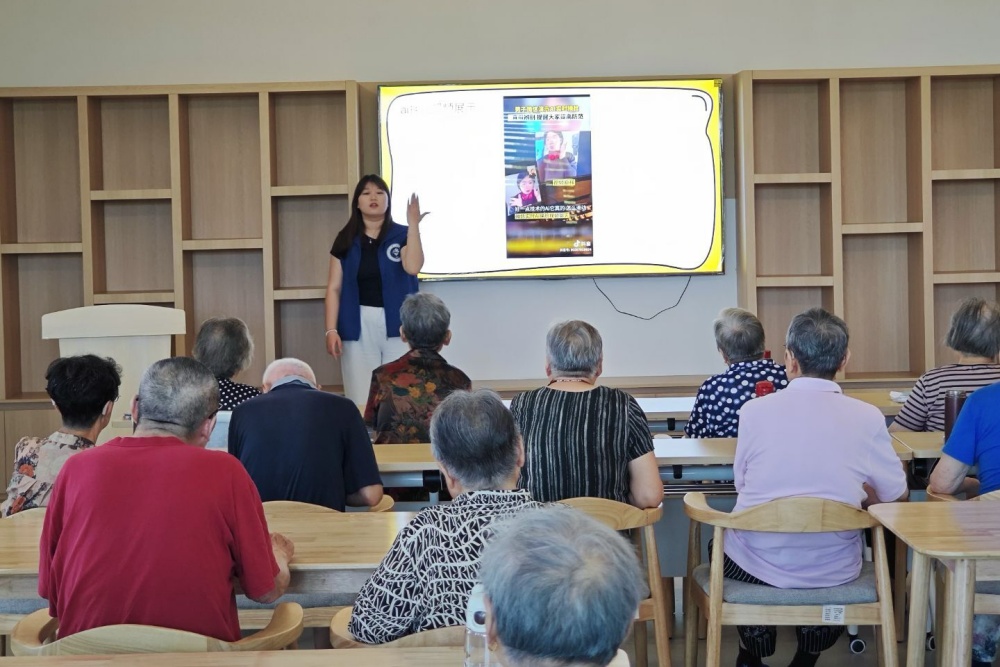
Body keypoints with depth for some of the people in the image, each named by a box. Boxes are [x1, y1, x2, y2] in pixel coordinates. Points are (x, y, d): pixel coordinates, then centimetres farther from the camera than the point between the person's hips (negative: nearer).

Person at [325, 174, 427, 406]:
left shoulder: (402, 235, 3)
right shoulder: (346, 240, 6)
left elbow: (413, 267, -17)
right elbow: (334, 287, 5)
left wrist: (413, 225, -17)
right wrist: (331, 329, -3)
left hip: (397, 321, -1)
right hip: (359, 323, 1)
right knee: (361, 396, 0)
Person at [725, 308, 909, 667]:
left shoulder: (754, 410, -10)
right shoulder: (867, 418, -10)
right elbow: (896, 497, 2)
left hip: (758, 565, 0)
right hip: (833, 571, 1)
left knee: (723, 544, 34)